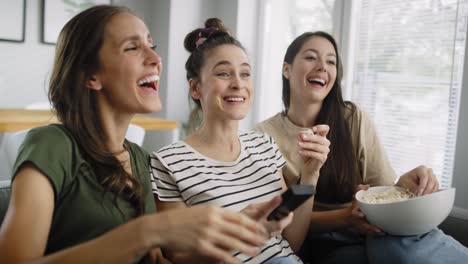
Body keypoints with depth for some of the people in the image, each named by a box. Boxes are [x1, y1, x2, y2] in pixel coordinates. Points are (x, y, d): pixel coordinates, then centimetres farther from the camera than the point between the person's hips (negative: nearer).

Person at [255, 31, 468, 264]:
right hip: (322, 243, -2)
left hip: (373, 233, 3)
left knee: (404, 241, -33)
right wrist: (344, 218, -24)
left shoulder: (354, 119, -1)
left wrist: (405, 183, -24)